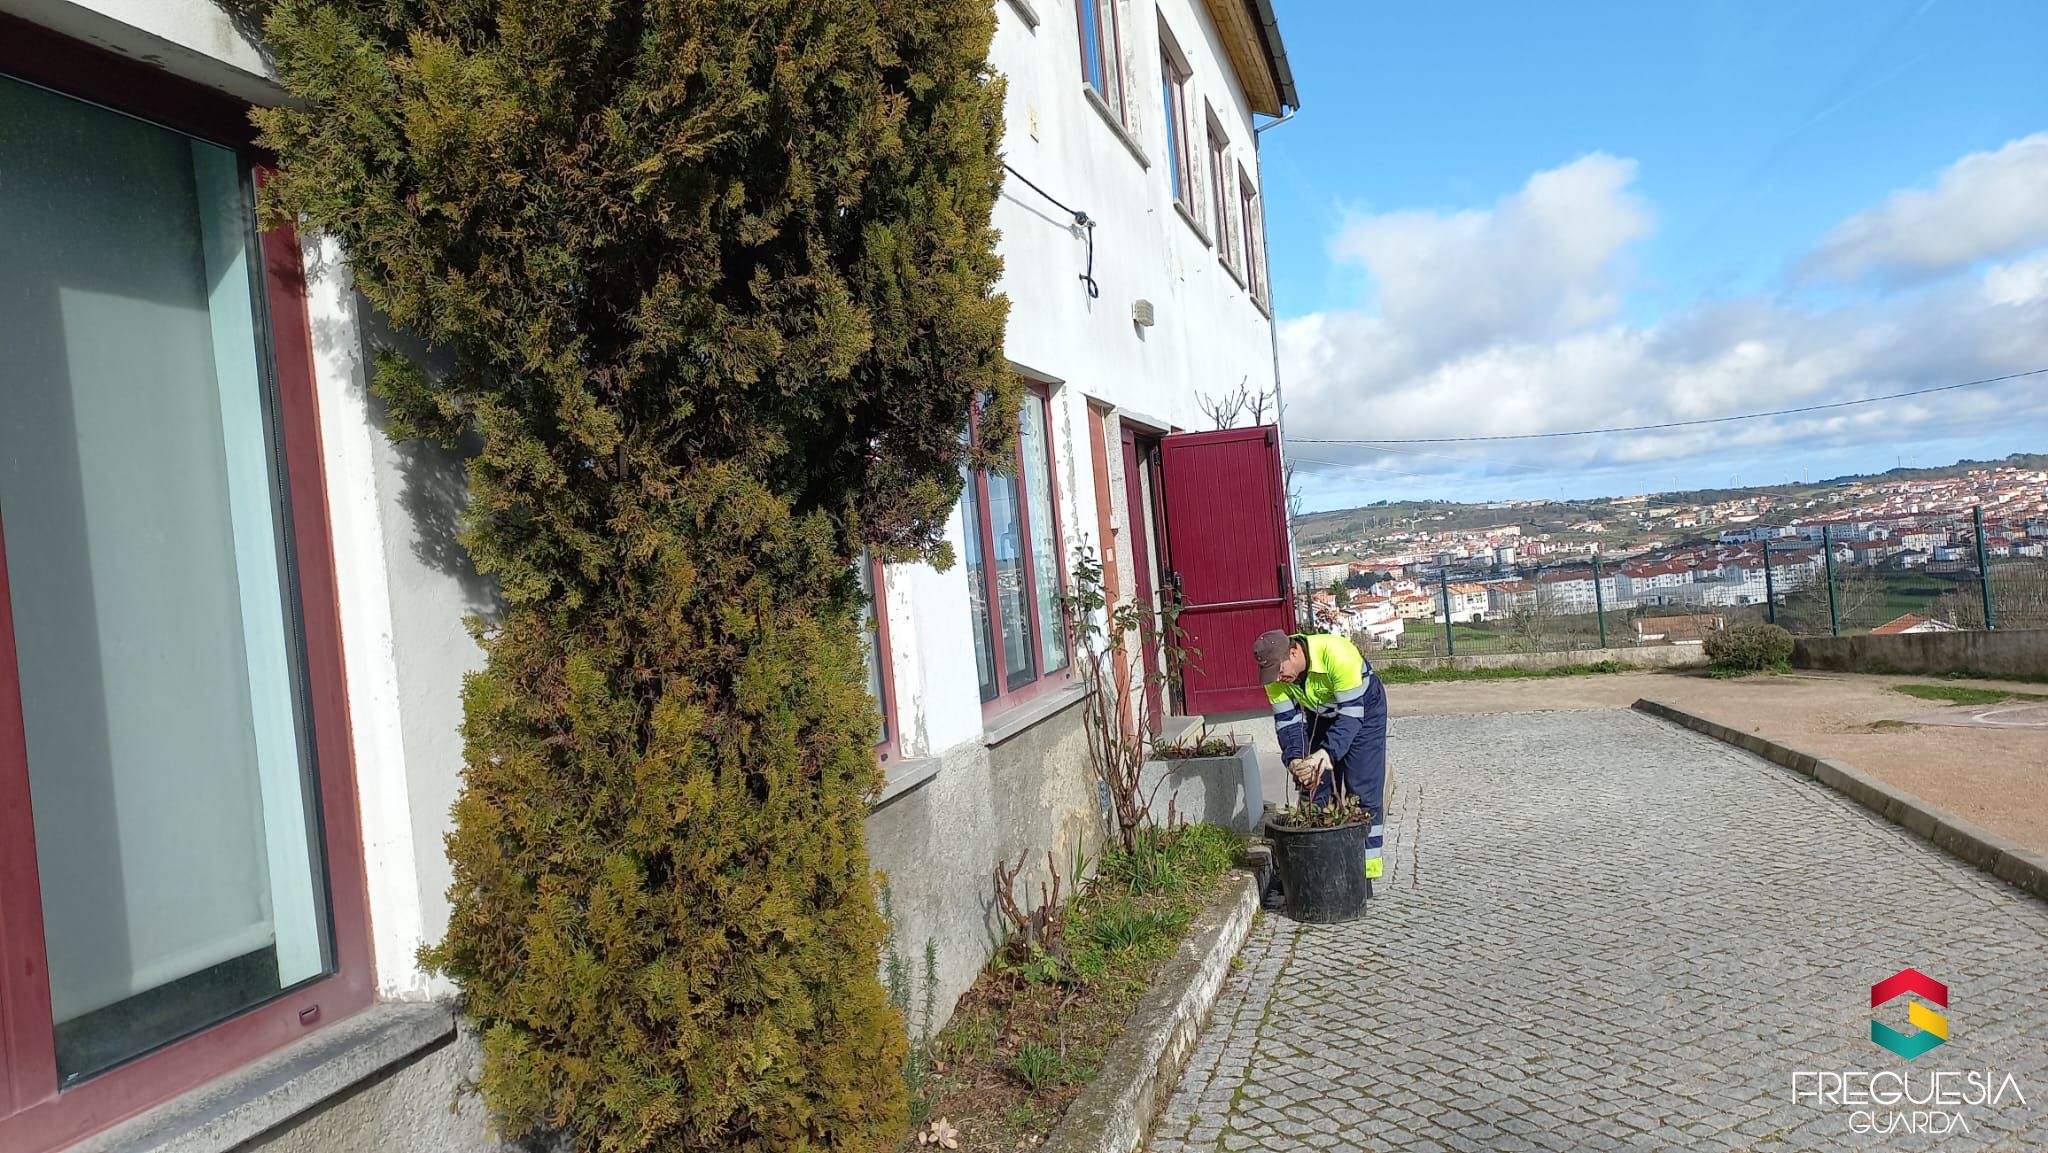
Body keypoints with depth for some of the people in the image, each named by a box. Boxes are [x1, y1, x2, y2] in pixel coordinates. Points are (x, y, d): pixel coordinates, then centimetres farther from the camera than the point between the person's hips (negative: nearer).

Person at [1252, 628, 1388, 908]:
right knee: (1316, 789, 3)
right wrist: (1295, 759, -33)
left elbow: (1351, 714, -37)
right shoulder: (1275, 671, -23)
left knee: (1363, 792, -9)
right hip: (1320, 715, 5)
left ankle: (1365, 872, -3)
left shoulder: (1338, 655, -40)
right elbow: (1287, 721, -17)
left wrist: (1328, 753, -48)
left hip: (1363, 709, -5)